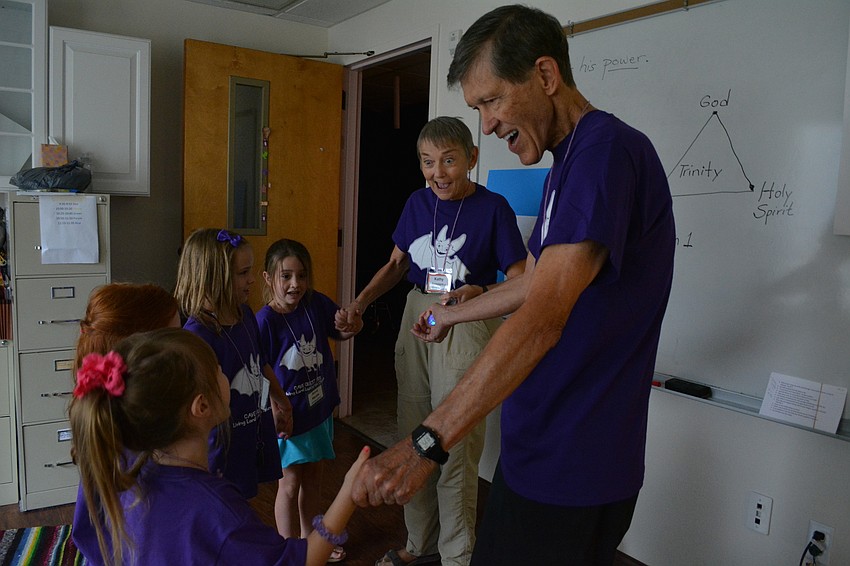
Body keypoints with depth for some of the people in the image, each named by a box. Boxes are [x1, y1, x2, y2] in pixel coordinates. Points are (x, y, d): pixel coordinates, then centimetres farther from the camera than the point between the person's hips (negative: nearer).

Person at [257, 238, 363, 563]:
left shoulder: (317, 304, -8)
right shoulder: (265, 320, -22)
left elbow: (342, 333, 7)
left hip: (320, 407, 6)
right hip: (287, 414, -5)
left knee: (313, 478, 22)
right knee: (290, 484, 9)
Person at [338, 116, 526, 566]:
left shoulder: (493, 208, -10)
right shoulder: (418, 203, 5)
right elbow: (396, 264, 14)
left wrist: (476, 294, -28)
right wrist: (359, 302, 0)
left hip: (467, 327, -5)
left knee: (455, 446, 0)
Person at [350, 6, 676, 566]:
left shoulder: (607, 150, -19)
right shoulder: (569, 164, 13)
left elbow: (542, 317, -27)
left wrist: (425, 444, -26)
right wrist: (451, 315, 35)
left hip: (570, 472, -9)